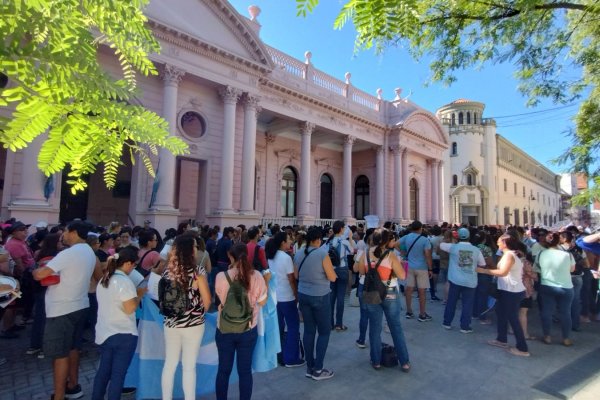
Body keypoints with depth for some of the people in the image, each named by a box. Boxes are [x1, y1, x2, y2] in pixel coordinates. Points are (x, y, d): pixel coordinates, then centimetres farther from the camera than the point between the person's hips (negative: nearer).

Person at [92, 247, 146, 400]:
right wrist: (139, 294, -8)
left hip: (104, 333, 8)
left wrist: (134, 293, 11)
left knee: (104, 370, 21)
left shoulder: (103, 279, 6)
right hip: (123, 335, -8)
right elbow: (130, 308, -23)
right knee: (118, 374, 6)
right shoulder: (124, 281, -22)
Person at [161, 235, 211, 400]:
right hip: (193, 324, -4)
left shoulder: (168, 270, -3)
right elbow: (207, 300, -10)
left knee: (170, 363, 18)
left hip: (171, 322, 4)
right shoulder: (197, 271, -17)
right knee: (189, 366, 9)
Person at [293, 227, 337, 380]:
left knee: (309, 330, 14)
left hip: (303, 295, 6)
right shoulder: (322, 253, -17)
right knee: (324, 332, 9)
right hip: (320, 297, -6)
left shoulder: (298, 254, 1)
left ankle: (309, 368, 23)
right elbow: (332, 277, -14)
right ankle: (318, 370, 13)